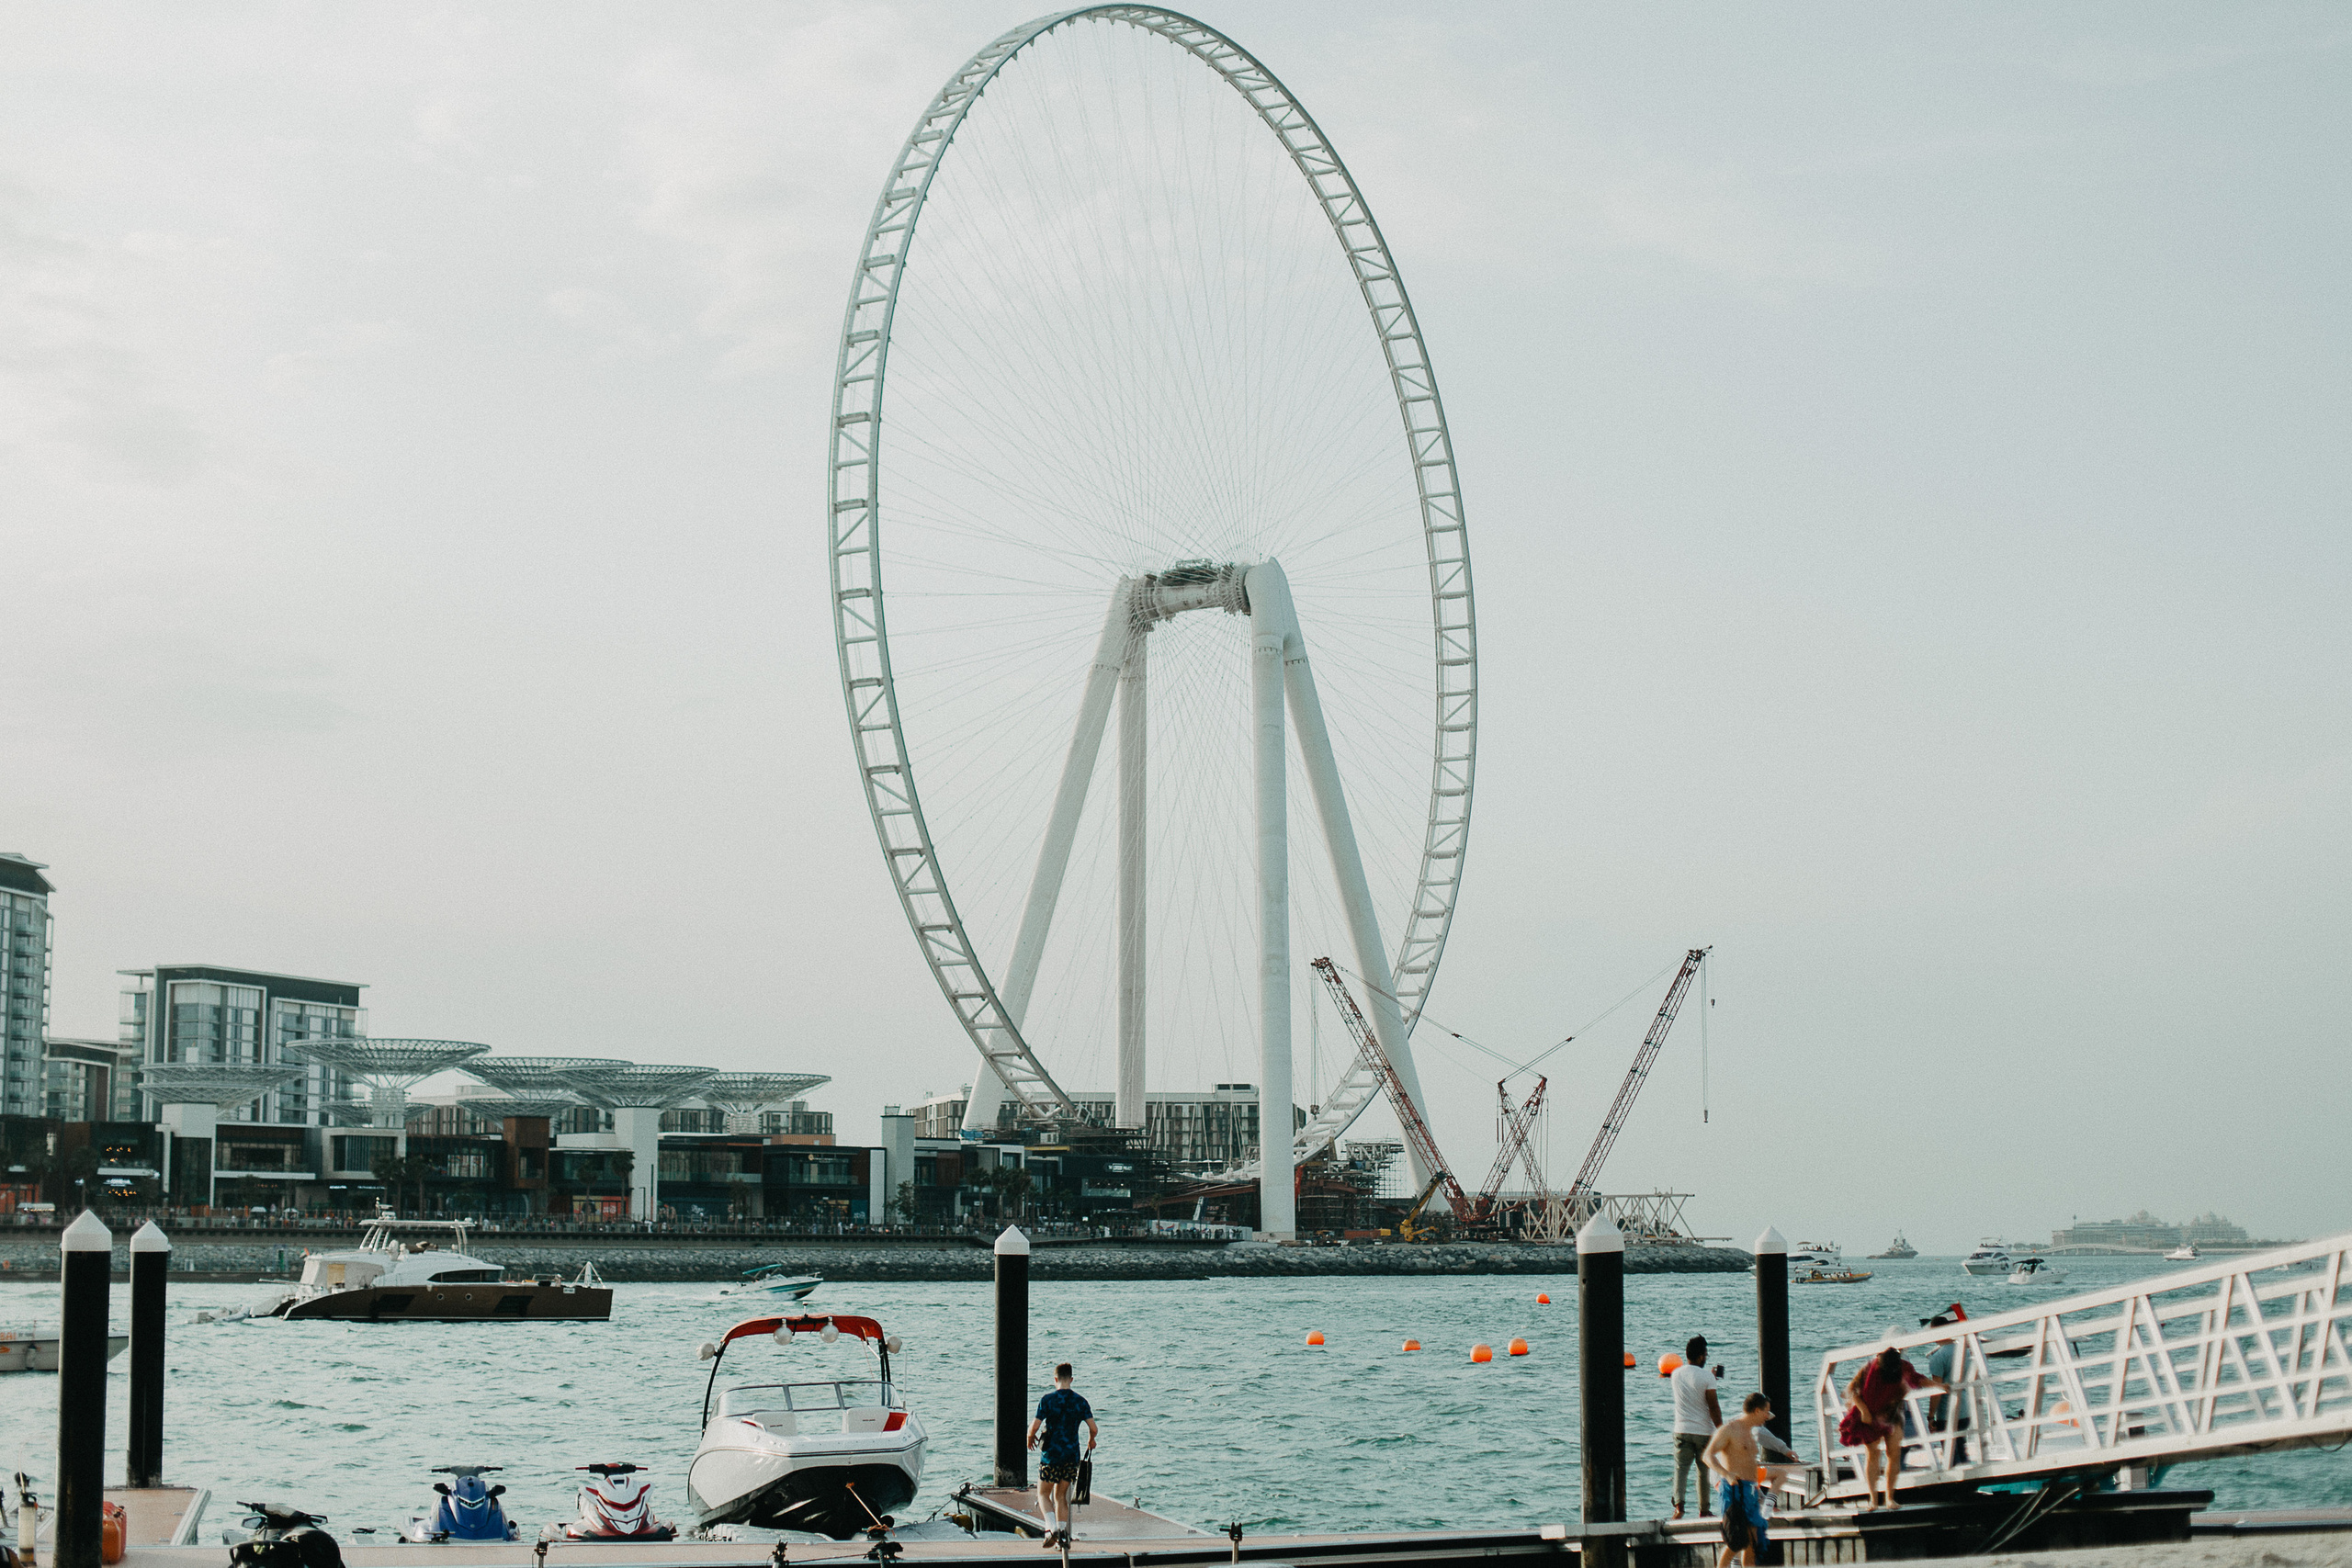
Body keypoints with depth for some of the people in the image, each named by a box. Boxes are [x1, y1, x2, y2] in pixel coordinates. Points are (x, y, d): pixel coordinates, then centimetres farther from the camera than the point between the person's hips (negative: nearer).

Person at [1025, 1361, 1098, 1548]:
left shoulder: (1048, 1400, -7)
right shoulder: (1081, 1401, 1)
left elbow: (1034, 1427, -11)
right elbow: (1094, 1429, -2)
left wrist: (1030, 1437, 12)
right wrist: (1091, 1441, 20)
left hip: (1051, 1454, -3)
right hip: (1072, 1455, 3)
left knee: (1043, 1494, 8)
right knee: (1061, 1495, 14)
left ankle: (1052, 1528, -14)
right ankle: (1063, 1536, 6)